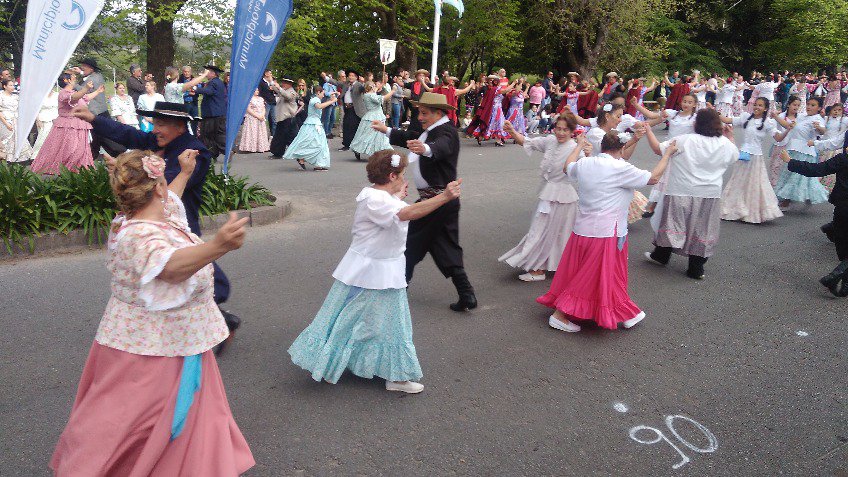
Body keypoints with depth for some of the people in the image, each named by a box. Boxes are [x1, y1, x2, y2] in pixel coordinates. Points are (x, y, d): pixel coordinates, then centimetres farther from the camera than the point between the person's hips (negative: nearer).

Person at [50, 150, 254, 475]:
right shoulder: (141, 236, -32)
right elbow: (171, 266, -53)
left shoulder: (150, 218, 0)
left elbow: (169, 199, 24)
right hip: (153, 348, -11)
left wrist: (185, 173, 38)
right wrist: (217, 247, -70)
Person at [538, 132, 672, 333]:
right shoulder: (620, 168, -14)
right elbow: (653, 178, -6)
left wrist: (579, 146, 40)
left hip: (582, 229, 7)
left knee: (576, 272, 16)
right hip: (607, 233, -6)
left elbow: (568, 167, 25)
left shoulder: (584, 164, 2)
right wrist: (667, 154, 9)